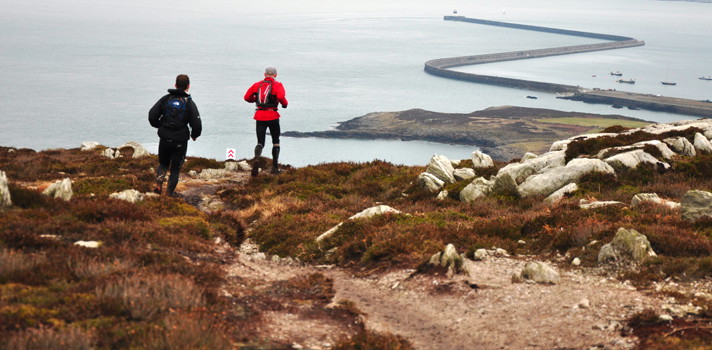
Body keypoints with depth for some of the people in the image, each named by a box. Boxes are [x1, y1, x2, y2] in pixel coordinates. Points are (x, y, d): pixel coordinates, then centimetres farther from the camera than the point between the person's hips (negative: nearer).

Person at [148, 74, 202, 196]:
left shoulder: (165, 99, 1)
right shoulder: (189, 103, -5)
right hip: (180, 142, -2)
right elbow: (197, 125, -11)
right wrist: (194, 135, 10)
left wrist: (160, 126, 14)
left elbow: (152, 116, -5)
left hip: (164, 139, 2)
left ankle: (158, 184, 1)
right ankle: (170, 192, 13)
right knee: (175, 168, 13)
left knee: (163, 164, 22)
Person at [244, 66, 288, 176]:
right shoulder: (277, 85, -3)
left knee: (260, 142, 4)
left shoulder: (257, 85, 9)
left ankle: (257, 158, -28)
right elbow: (281, 97, -21)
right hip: (272, 116, -2)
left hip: (260, 116, 2)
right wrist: (285, 104, -1)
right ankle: (275, 167, 12)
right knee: (276, 141, 15)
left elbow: (247, 97, 7)